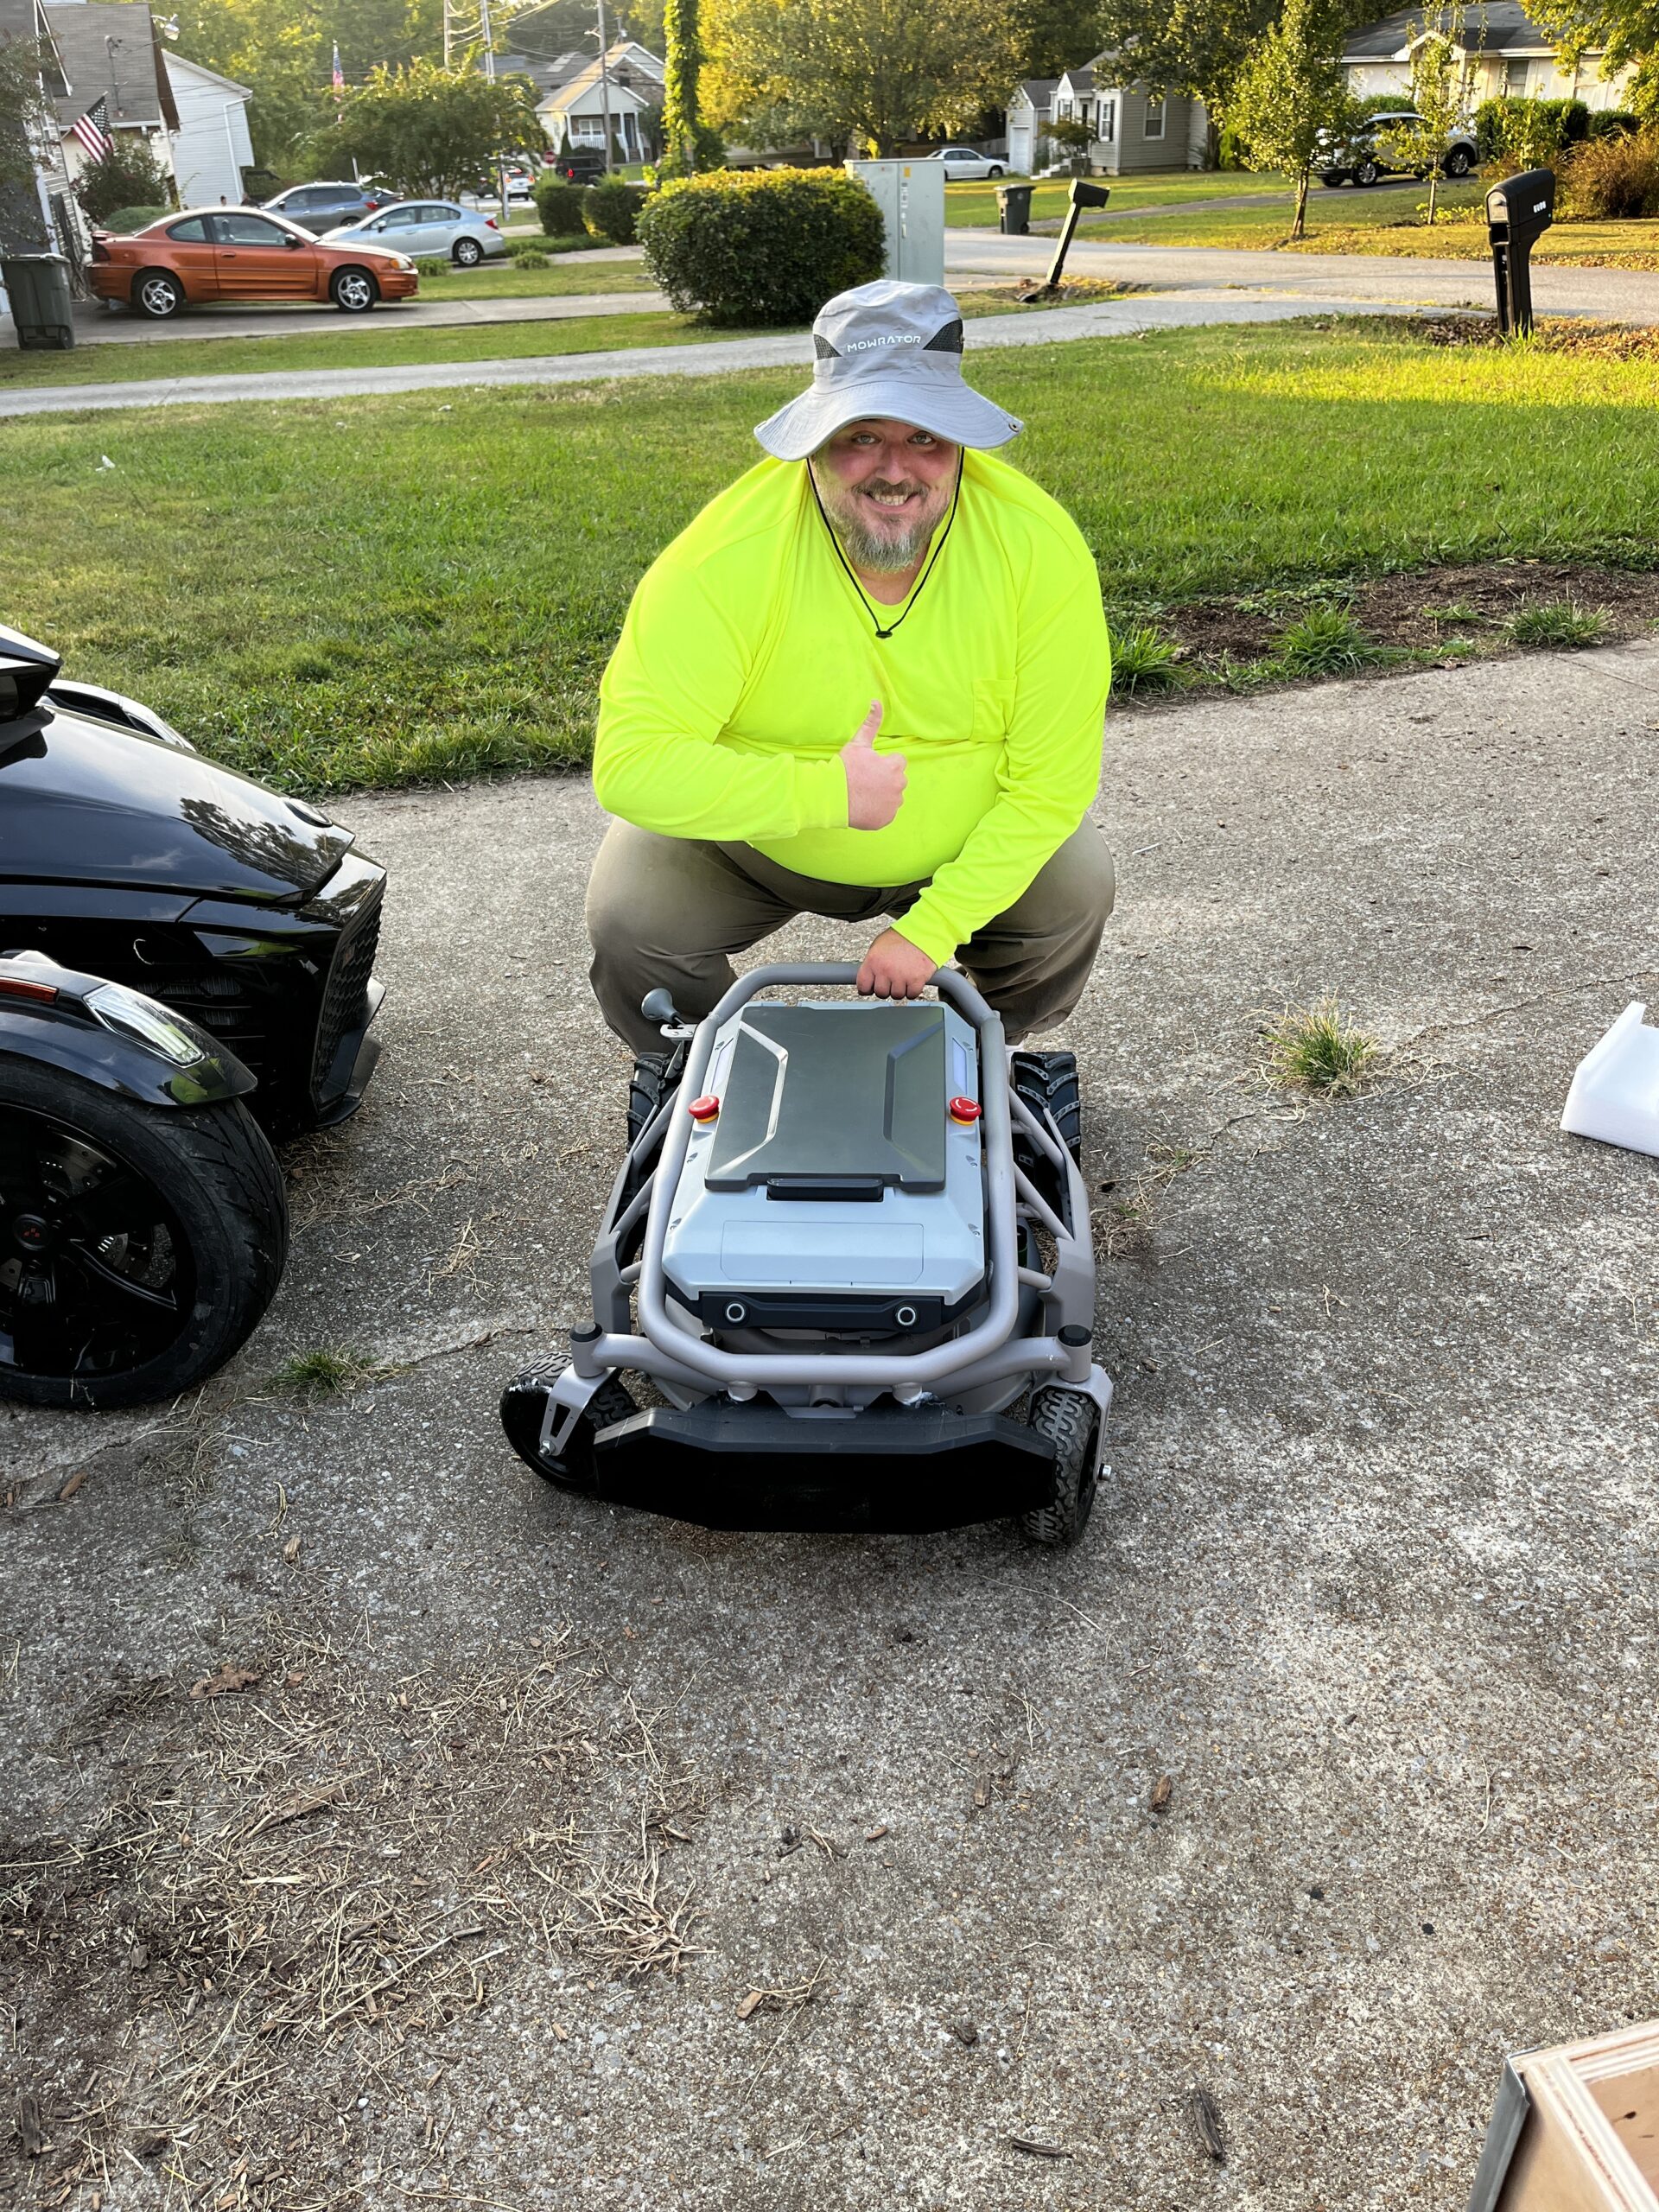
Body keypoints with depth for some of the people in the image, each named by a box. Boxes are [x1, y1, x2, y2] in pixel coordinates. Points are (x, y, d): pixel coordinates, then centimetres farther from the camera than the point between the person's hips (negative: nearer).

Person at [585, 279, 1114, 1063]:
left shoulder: (1043, 550, -23)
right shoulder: (727, 556, -29)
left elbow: (1049, 784, -17)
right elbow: (629, 762, -31)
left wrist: (933, 927, -23)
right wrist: (822, 793, -37)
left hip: (963, 850, 2)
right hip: (756, 839, -1)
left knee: (1076, 886, -20)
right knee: (629, 919, -22)